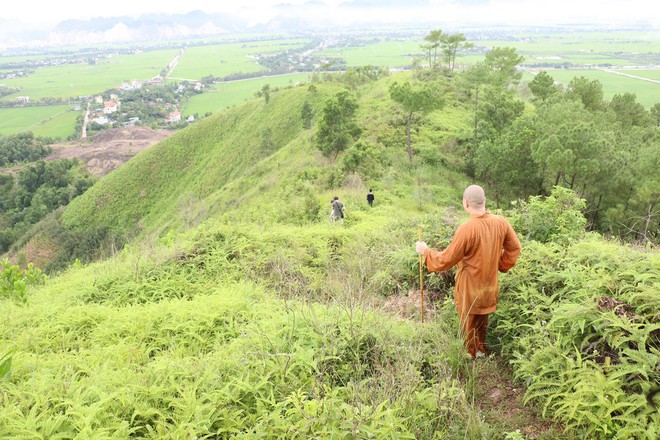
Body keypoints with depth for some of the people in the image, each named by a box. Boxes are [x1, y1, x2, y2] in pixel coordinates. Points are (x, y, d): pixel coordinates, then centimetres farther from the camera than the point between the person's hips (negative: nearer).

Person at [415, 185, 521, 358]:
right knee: (482, 322, 26)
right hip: (490, 284, 6)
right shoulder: (500, 222, -10)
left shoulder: (466, 229, -29)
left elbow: (446, 260, -20)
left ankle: (473, 356, 30)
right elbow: (514, 248, 4)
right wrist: (501, 265, 15)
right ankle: (482, 350, 44)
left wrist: (426, 251, -5)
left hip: (470, 288, -6)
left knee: (469, 326, 15)